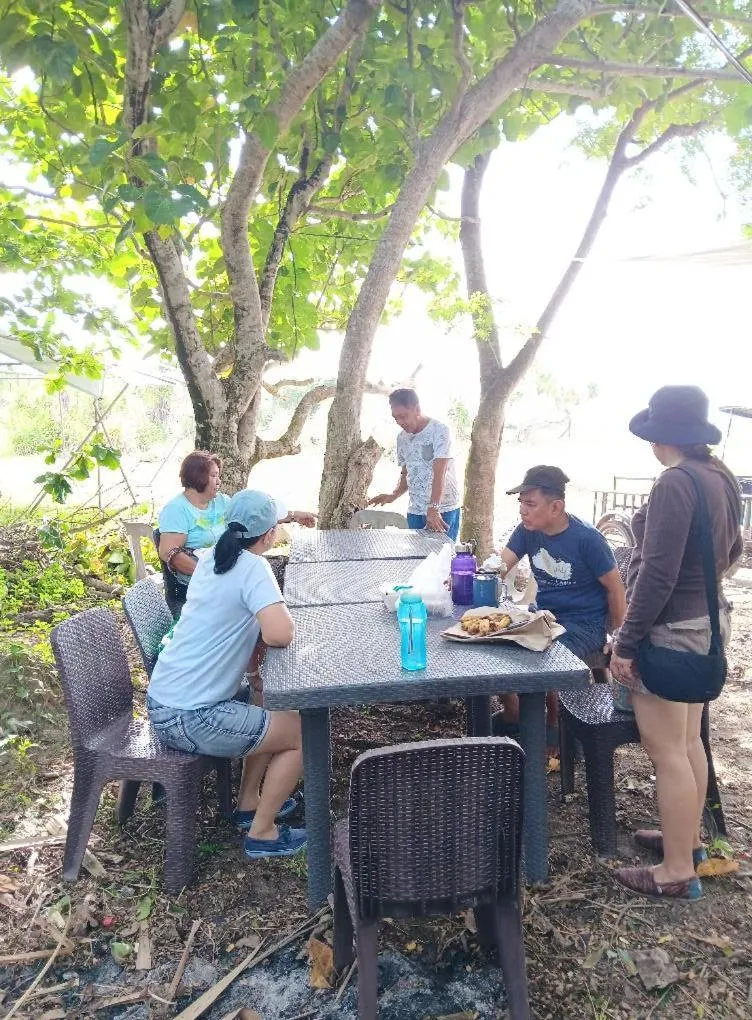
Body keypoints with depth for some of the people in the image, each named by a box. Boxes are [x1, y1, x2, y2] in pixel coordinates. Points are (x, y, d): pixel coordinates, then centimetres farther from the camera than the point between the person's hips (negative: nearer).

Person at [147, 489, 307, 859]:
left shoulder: (210, 559, 6)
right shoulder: (252, 566, -19)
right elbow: (279, 635, -28)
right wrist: (282, 614, -9)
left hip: (161, 703, 9)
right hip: (190, 718, -9)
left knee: (272, 716, 27)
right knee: (302, 732, 5)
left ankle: (249, 803, 38)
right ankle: (262, 833, 17)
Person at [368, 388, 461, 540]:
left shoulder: (439, 430, -10)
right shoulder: (402, 438, 10)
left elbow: (440, 473, -18)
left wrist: (433, 509, -25)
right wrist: (393, 496, -1)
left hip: (443, 509, -5)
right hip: (415, 511, 5)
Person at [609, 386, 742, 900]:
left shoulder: (676, 483, -22)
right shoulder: (721, 477, 6)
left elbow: (657, 574, -24)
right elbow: (731, 550, 19)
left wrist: (626, 643, -18)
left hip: (671, 631, -9)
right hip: (707, 623, 9)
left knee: (667, 751, 2)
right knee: (689, 741, 21)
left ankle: (678, 872, 15)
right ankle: (688, 837, 37)